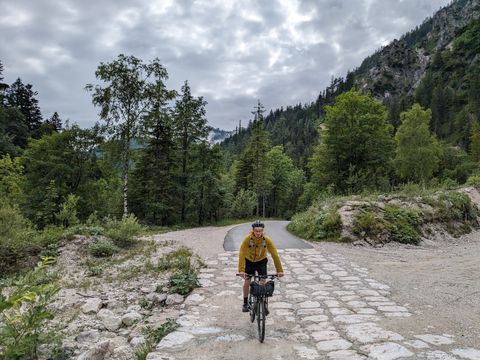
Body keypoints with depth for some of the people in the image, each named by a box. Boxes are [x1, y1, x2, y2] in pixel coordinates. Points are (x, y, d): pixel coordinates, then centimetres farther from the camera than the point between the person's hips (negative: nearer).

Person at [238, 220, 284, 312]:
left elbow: (275, 255, -24)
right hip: (249, 261, -1)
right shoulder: (247, 239, -29)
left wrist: (279, 270, -28)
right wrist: (241, 270, -43)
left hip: (261, 261, 1)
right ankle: (245, 303, 17)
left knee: (263, 282, -8)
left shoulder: (267, 240, -26)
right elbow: (242, 254, -34)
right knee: (247, 282, -4)